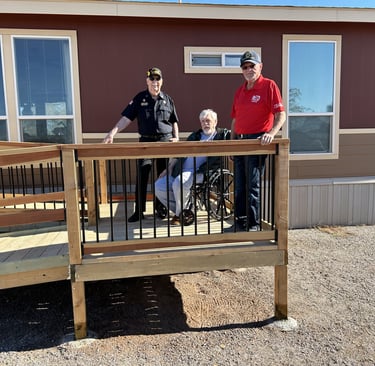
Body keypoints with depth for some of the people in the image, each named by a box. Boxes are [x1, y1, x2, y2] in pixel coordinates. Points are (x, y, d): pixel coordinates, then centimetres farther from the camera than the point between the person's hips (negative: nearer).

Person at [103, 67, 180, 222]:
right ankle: (139, 211, 4)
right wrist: (112, 132, -18)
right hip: (146, 141, -1)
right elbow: (126, 117, -5)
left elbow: (174, 121, 13)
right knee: (141, 177, -4)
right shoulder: (139, 98, 3)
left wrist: (176, 137, -1)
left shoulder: (167, 99, 7)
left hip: (165, 141, 1)